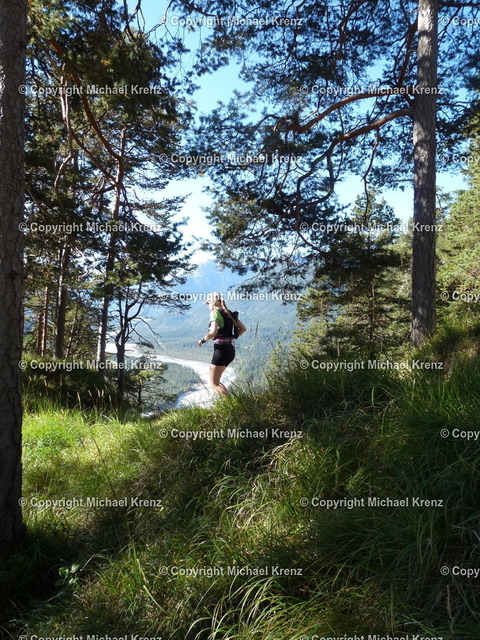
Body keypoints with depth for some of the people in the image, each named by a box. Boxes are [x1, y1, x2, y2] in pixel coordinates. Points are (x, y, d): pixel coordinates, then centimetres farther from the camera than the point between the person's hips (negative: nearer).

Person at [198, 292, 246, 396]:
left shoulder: (215, 313, -8)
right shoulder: (228, 313, 15)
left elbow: (213, 332, -22)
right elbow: (243, 328, 14)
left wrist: (203, 339, -6)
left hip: (221, 349, -8)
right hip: (231, 349, 8)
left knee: (214, 384, -3)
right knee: (216, 381, 20)